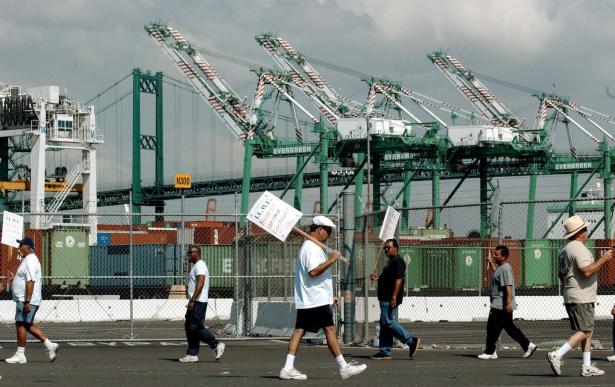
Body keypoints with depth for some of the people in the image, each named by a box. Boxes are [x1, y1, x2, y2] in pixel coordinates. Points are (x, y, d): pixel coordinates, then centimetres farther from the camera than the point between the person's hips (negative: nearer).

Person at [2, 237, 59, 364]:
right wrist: (14, 278, 17)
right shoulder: (27, 260, 18)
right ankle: (49, 345, 14)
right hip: (24, 300, 11)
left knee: (21, 324, -8)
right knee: (28, 325, 14)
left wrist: (27, 301, -27)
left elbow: (30, 282, -24)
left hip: (27, 300, -11)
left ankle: (20, 355, -5)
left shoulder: (30, 261, -16)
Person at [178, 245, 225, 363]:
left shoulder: (200, 265, -12)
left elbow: (200, 284, -23)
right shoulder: (196, 266, 21)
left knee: (196, 327, -13)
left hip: (198, 302, -11)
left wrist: (192, 300, -27)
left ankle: (216, 345, -7)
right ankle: (192, 354, 8)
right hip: (194, 303, 11)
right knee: (189, 327, 8)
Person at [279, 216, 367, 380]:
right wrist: (331, 260, -20)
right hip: (316, 300, -10)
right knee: (330, 329, -7)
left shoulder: (313, 247, 21)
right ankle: (344, 367, -6)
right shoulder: (311, 248, -13)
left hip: (306, 300, 10)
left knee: (299, 330, 4)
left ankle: (288, 368, 0)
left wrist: (329, 296, 26)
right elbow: (313, 271, -26)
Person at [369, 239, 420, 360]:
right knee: (385, 324, 9)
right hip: (385, 298, 11)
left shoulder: (398, 261, -12)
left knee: (387, 322, -15)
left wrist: (394, 297, -26)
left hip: (391, 299, -11)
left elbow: (399, 279, -21)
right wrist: (378, 277, 16)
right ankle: (384, 352, 10)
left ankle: (411, 341, -8)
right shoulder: (391, 261, 21)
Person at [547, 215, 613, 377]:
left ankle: (587, 367, 9)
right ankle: (557, 355, -17)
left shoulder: (564, 250, 16)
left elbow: (561, 275, 22)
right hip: (581, 298, -10)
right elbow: (586, 271, -26)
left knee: (588, 332, 11)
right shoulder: (579, 248, -15)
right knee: (584, 332, -10)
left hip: (571, 297, 10)